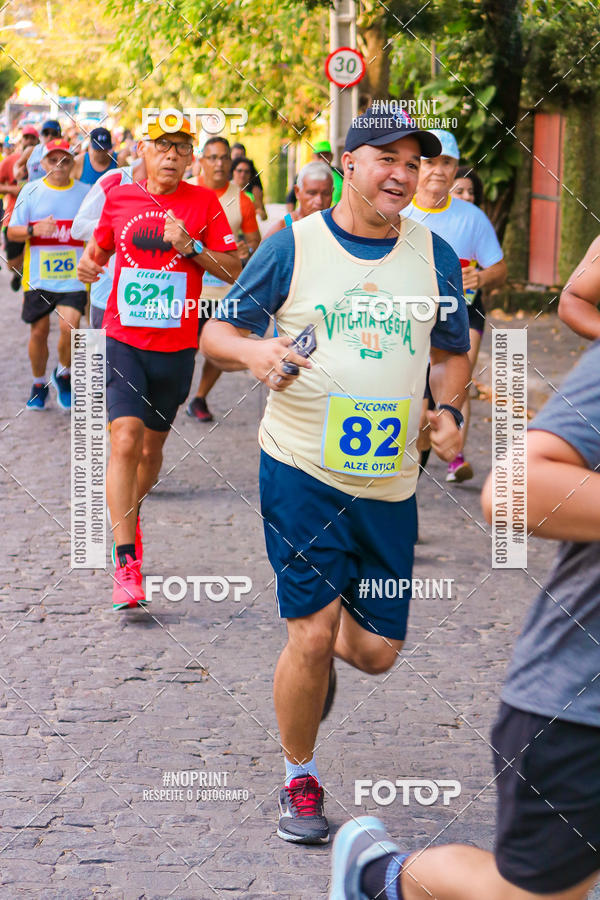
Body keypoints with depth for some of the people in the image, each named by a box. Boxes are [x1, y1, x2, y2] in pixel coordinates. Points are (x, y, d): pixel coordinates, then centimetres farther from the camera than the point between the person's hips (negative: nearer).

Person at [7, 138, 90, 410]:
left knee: (69, 326, -16)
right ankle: (39, 384, 28)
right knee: (39, 331, 6)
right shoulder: (31, 191, 3)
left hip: (73, 276, -1)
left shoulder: (85, 192, 4)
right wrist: (34, 229, -16)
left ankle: (64, 374, 12)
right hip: (38, 276, 1)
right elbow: (11, 232, 3)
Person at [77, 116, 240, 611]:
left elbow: (234, 272, -1)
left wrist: (192, 247, -17)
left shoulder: (204, 202, 0)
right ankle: (127, 565, -18)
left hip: (176, 344, 1)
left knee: (152, 445, 13)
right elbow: (100, 245, 21)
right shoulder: (119, 198, 4)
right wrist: (88, 263, -2)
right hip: (124, 339, -1)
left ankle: (130, 511, 46)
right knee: (125, 438, -17)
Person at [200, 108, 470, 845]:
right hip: (302, 471, -3)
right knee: (312, 633, -8)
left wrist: (447, 409, -2)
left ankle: (317, 658, 42)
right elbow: (216, 332, 2)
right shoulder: (293, 246, -2)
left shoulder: (434, 256, 6)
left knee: (376, 652, 4)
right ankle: (299, 782, 15)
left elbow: (451, 353, 18)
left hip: (390, 482, 3)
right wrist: (252, 350, -20)